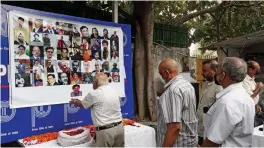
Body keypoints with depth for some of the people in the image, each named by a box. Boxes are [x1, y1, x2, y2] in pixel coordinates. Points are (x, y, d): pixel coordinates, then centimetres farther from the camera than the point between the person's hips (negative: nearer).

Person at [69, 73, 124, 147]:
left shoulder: (94, 94, -11)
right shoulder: (114, 91, 8)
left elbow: (82, 104, 8)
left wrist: (74, 101, 30)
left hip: (106, 131, -6)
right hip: (119, 127, 7)